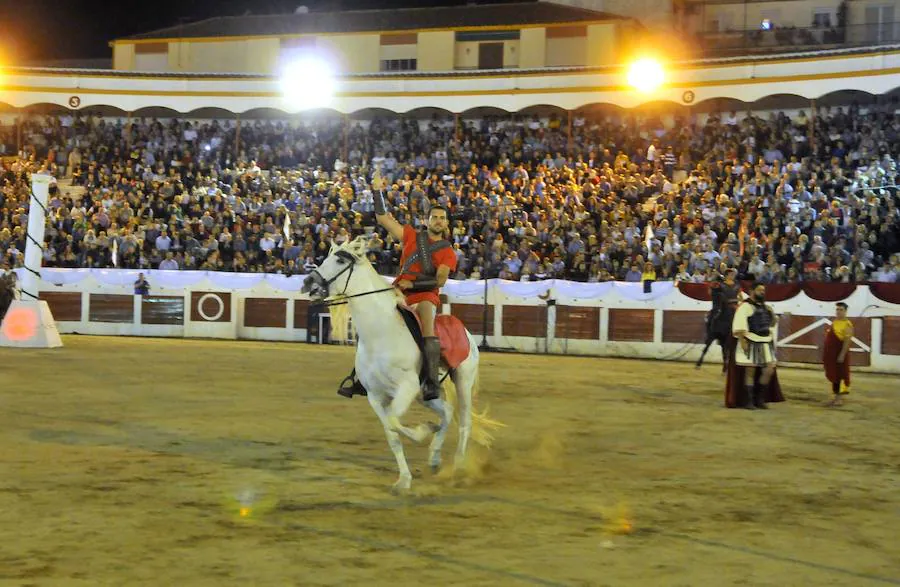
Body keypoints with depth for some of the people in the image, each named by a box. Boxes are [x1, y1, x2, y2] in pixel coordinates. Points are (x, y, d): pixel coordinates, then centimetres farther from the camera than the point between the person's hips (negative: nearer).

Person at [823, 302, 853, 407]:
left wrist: (842, 354, -25)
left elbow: (847, 340, -20)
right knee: (833, 375, 12)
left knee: (839, 375, -4)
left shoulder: (847, 324, -13)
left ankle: (839, 399, 1)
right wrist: (825, 354, 19)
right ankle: (836, 397, 20)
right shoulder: (834, 322, 14)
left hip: (839, 354, -8)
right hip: (831, 354, 8)